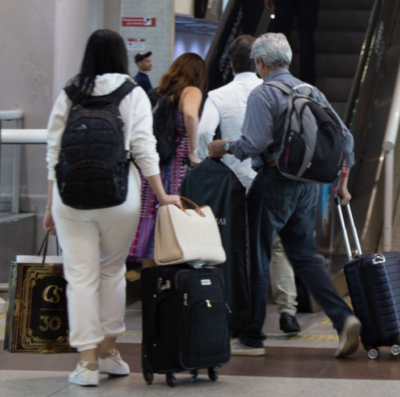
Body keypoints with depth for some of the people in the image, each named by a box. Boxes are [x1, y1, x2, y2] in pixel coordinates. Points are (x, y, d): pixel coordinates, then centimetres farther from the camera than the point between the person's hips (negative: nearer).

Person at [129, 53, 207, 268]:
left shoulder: (159, 93, 16)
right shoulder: (191, 91, -1)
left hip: (152, 168, 6)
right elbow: (190, 115, -22)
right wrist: (192, 152, -14)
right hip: (178, 167, -6)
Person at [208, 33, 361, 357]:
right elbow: (344, 136, 13)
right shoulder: (312, 92, 12)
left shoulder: (263, 94, -9)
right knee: (304, 254, 12)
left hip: (274, 182, -7)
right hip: (308, 184, 7)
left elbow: (256, 143, -19)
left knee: (257, 258, 3)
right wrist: (342, 182, 20)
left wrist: (225, 147, -2)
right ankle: (343, 317, -6)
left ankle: (252, 338, 9)